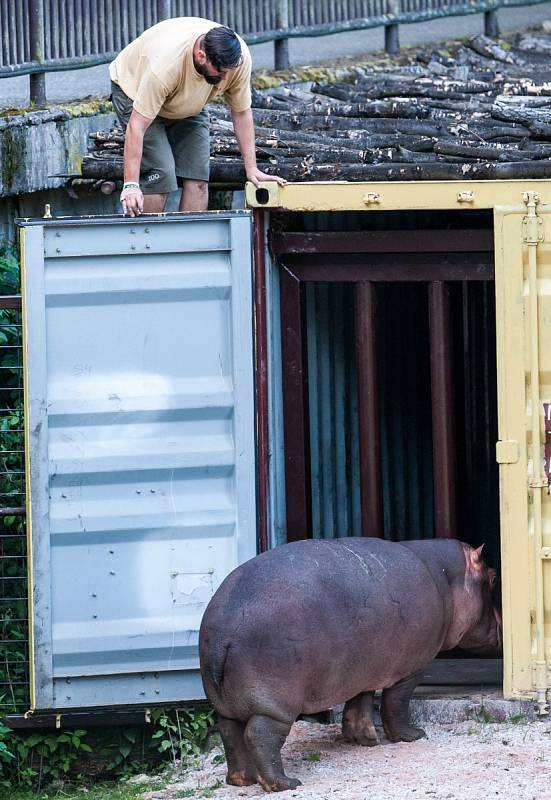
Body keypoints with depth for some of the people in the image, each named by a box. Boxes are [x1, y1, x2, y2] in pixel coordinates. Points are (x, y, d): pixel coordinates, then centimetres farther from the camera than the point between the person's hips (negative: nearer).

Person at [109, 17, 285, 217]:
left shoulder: (240, 57, -29)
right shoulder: (164, 64, -43)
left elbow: (241, 112, -13)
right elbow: (136, 126, -40)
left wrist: (251, 168, -15)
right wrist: (131, 185, -43)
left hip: (188, 106, 5)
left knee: (198, 177, -8)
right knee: (160, 177, -20)